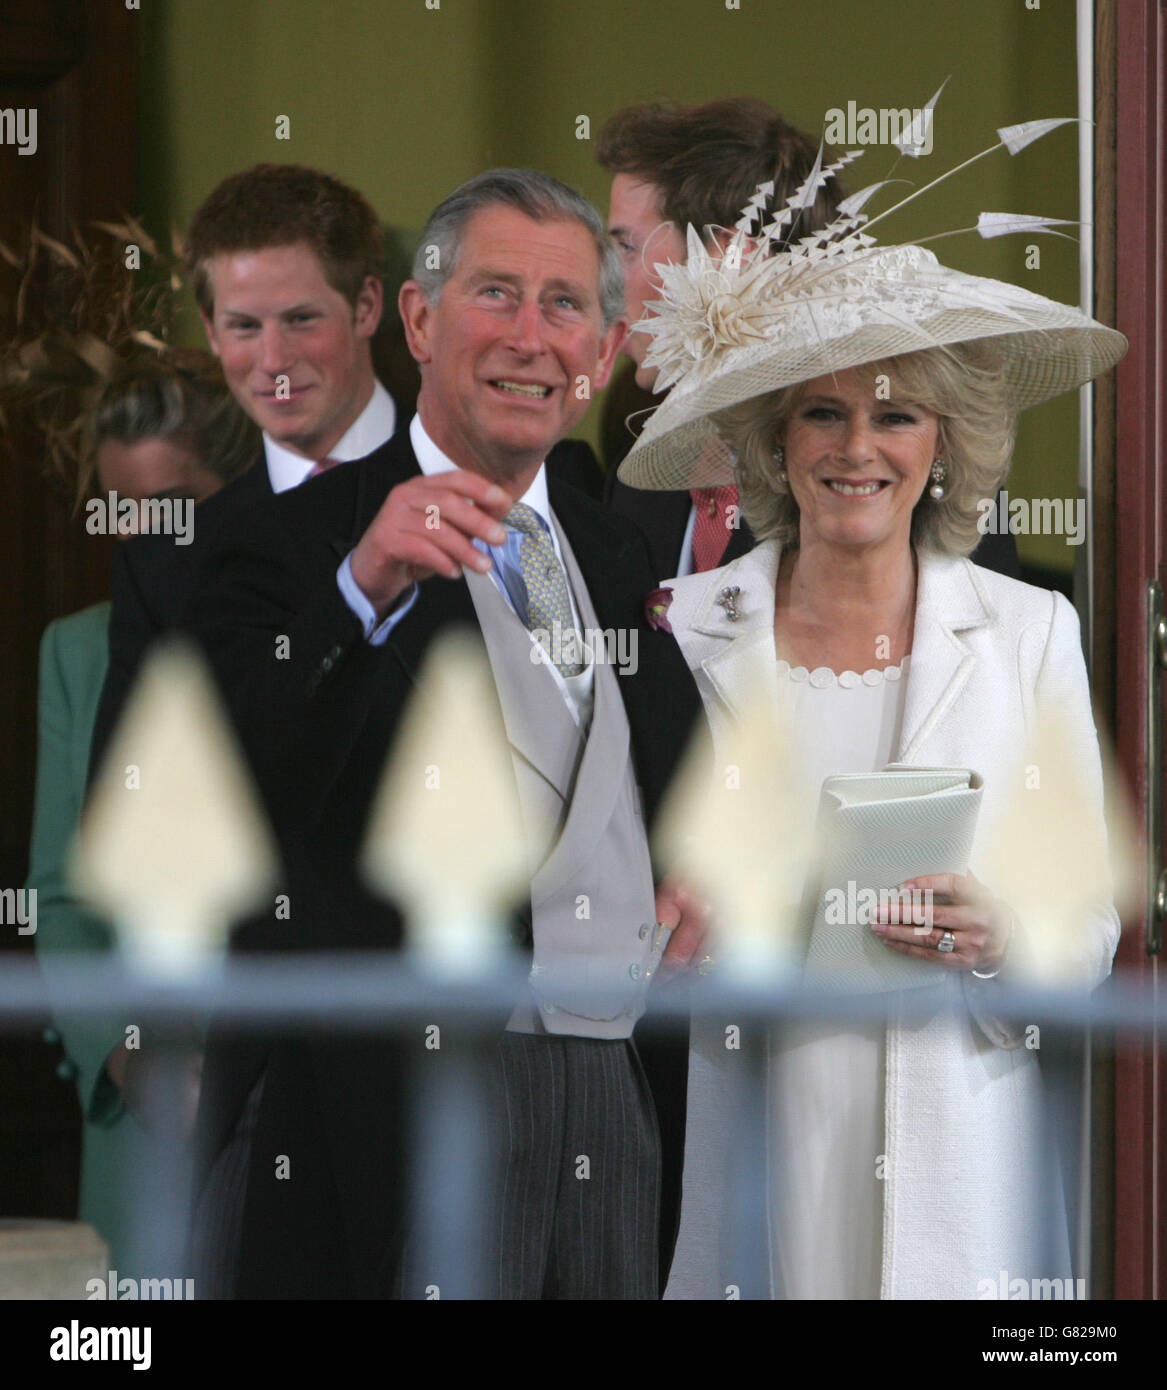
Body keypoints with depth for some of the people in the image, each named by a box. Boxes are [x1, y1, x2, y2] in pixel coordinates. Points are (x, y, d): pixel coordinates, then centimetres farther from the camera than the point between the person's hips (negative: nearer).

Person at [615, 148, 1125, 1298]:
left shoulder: (1029, 631, 4)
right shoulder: (686, 630, 3)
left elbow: (1089, 928, 4)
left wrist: (996, 941, -16)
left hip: (955, 1154, 0)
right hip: (743, 1141, 0)